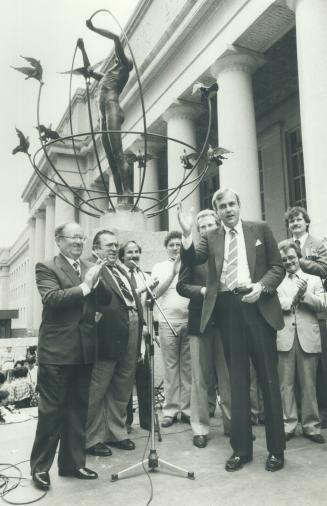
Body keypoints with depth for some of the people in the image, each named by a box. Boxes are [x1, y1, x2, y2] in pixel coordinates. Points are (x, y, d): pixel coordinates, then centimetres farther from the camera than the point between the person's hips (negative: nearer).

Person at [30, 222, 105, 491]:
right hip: (57, 350, -5)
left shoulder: (92, 268, 12)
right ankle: (40, 466, 21)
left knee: (78, 409, 14)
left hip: (84, 349, 5)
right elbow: (51, 299, -19)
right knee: (51, 410, 4)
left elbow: (104, 302, 8)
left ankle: (73, 462, 29)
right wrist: (84, 286, -19)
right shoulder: (46, 267, -4)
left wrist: (101, 282, -9)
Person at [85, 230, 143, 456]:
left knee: (122, 391, 18)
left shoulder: (122, 270, 20)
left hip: (131, 336, 8)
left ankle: (116, 433, 33)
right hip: (109, 336, -8)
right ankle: (92, 439, 21)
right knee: (97, 391, 6)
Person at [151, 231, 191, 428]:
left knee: (188, 367, 4)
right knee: (170, 367, 3)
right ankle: (170, 410, 11)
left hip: (190, 321, 0)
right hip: (168, 322, 0)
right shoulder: (159, 267, 11)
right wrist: (173, 271, -7)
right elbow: (156, 292, -1)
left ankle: (187, 409, 13)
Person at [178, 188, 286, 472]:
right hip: (228, 310, 2)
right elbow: (191, 261, -6)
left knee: (268, 379, 5)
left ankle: (276, 449, 19)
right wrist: (187, 234, -20)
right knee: (237, 381, 9)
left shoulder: (260, 230, 7)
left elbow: (278, 267, 5)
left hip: (258, 307, -1)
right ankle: (241, 448, 21)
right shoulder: (211, 238, 9)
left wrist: (261, 286, -12)